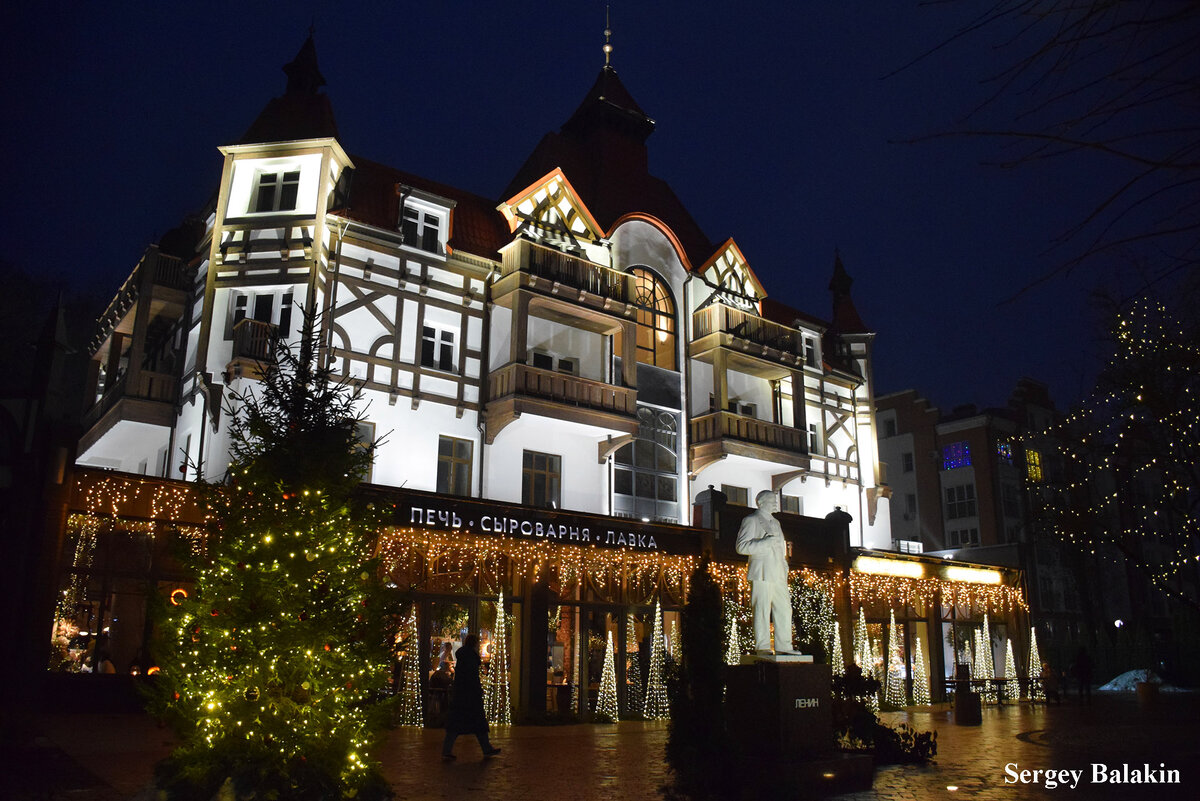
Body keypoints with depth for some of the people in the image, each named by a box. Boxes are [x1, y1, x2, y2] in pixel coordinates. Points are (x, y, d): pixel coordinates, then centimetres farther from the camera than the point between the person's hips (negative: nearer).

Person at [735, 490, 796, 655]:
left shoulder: (775, 523, 25)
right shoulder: (751, 521, 1)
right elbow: (741, 546, -10)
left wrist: (785, 572, 22)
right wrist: (765, 542, -19)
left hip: (778, 575, 8)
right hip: (761, 573, -8)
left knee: (784, 609, 6)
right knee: (762, 610, -8)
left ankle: (783, 645, 12)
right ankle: (762, 646, -5)